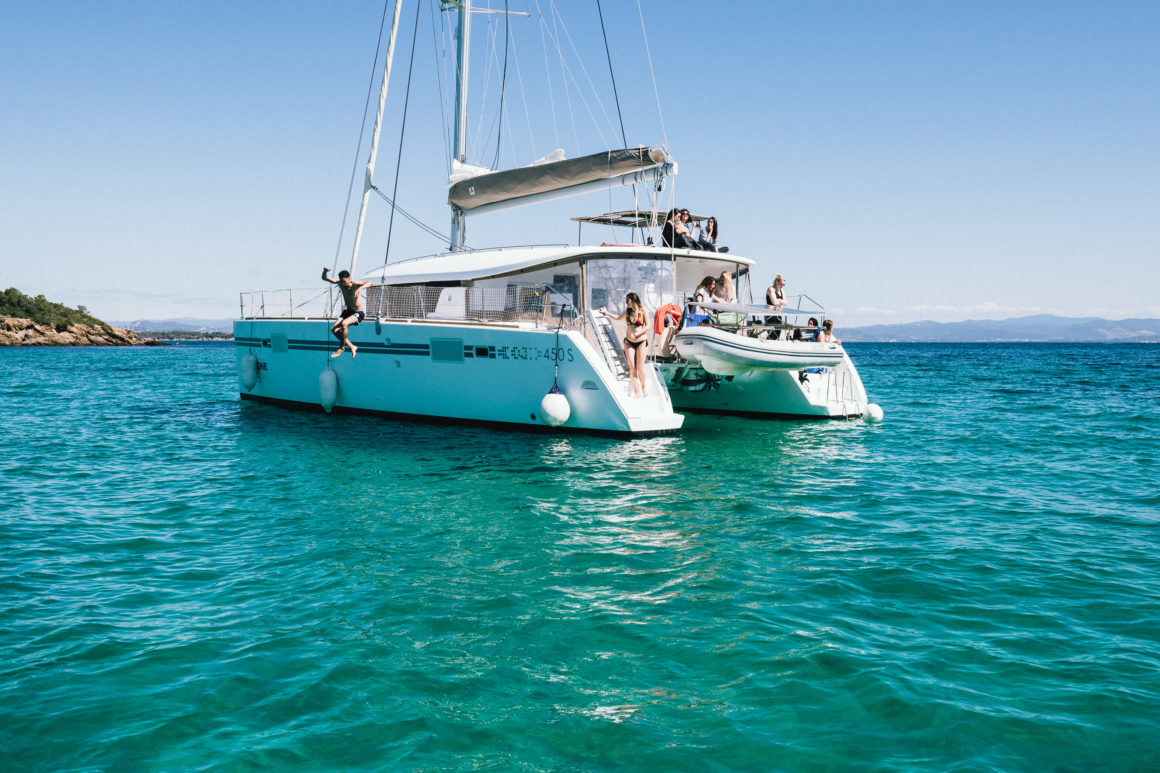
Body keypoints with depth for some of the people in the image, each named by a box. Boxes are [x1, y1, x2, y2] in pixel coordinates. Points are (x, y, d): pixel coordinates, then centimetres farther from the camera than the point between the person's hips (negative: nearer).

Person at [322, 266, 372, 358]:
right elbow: (325, 278, 0)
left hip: (358, 313, -7)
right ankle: (352, 347, 4)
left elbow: (370, 283, -35)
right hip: (347, 312, 7)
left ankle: (342, 347, -12)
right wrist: (325, 271, -22)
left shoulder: (356, 285, -19)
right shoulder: (340, 283, -3)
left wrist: (360, 288, -53)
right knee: (334, 329, -11)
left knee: (344, 323, -32)